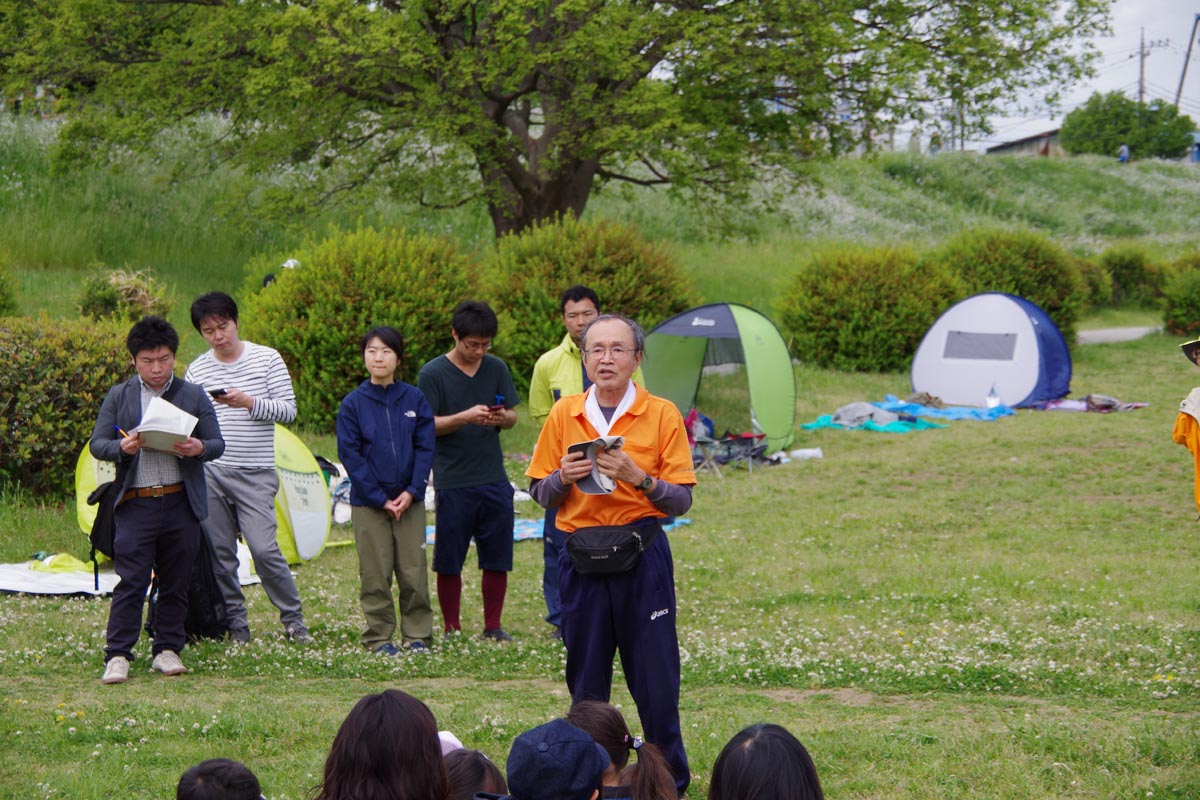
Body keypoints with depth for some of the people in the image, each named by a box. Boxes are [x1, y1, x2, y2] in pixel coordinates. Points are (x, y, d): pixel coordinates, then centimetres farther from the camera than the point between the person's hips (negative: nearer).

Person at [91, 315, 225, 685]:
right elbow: (97, 444, 6)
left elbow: (218, 443, 8)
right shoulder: (119, 397, 8)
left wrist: (199, 448, -16)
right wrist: (122, 448, -16)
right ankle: (117, 655, -5)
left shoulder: (193, 395, 9)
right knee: (130, 582, -6)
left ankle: (167, 650, 17)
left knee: (176, 582, 7)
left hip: (181, 504, 1)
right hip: (135, 504, -1)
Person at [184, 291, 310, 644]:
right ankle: (236, 624, 14)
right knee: (220, 554, 4)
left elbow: (288, 410, -2)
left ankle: (293, 618, 5)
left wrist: (249, 403, -17)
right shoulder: (197, 370, 7)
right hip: (209, 472, 3)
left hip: (255, 475, -3)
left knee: (264, 548, -11)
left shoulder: (267, 359, 1)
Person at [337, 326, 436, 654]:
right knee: (375, 574, 1)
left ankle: (417, 634, 14)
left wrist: (412, 491, -9)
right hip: (367, 503, -1)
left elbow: (425, 448, 3)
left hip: (410, 500, 1)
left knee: (414, 571, 3)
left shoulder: (414, 399, 2)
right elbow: (350, 455, -3)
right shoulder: (353, 403, -2)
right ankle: (378, 636, 10)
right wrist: (380, 498, -9)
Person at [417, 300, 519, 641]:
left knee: (497, 558, 6)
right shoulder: (432, 374, -5)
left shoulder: (496, 369, 7)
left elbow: (512, 417, 11)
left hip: (494, 480, 3)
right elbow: (426, 426, -7)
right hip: (453, 482, -3)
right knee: (449, 561, 2)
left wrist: (502, 417, -13)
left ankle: (493, 627, 18)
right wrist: (465, 417, -22)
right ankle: (452, 629, 13)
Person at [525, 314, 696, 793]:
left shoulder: (662, 415, -1)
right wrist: (563, 478, -10)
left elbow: (682, 500, -3)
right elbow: (540, 494, 10)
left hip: (642, 556, -2)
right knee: (586, 680, 8)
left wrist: (639, 477, -19)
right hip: (581, 561, 2)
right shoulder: (564, 415, 6)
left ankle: (671, 781, 11)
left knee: (655, 677, -1)